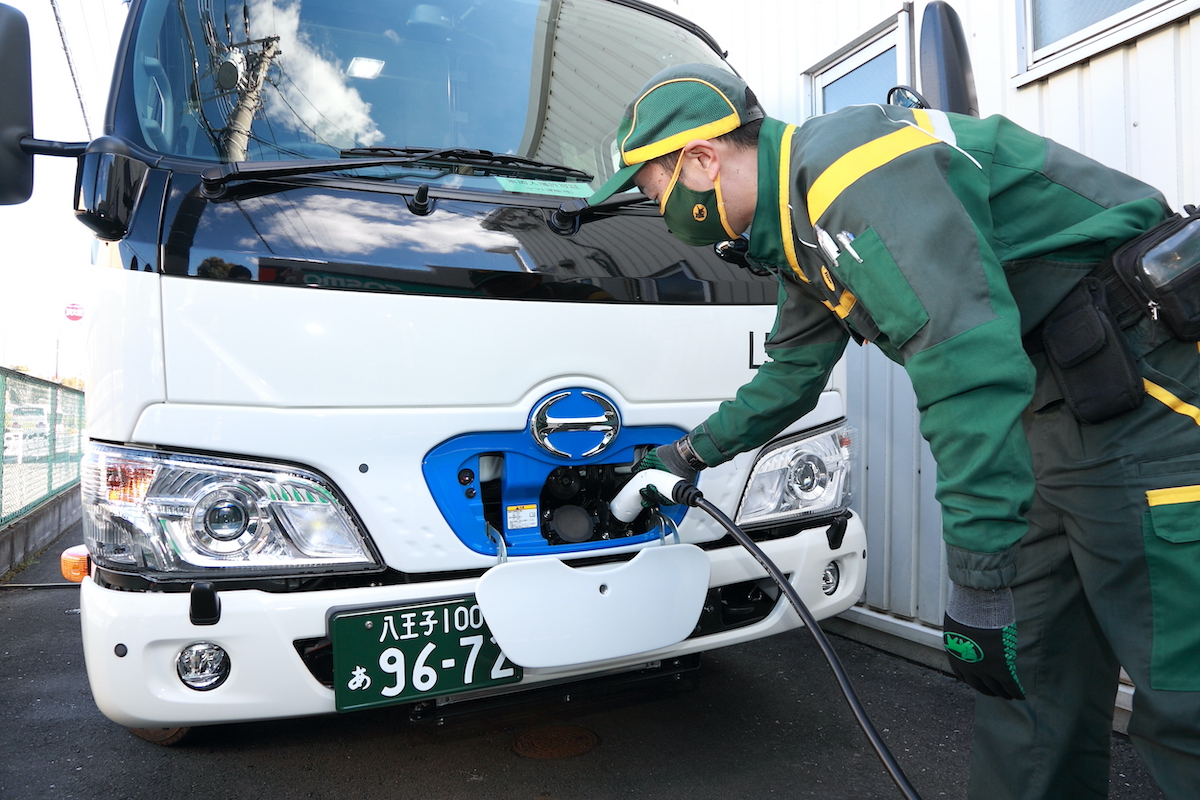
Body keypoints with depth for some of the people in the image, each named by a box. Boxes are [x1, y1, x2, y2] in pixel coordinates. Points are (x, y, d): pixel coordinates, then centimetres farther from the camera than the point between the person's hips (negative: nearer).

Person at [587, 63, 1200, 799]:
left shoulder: (846, 164, -20)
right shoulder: (799, 230, 14)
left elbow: (968, 360, -29)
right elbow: (793, 373, 27)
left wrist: (980, 575, -27)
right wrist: (692, 453, 35)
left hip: (1138, 382, -9)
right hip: (1051, 403, 9)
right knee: (1032, 671, 11)